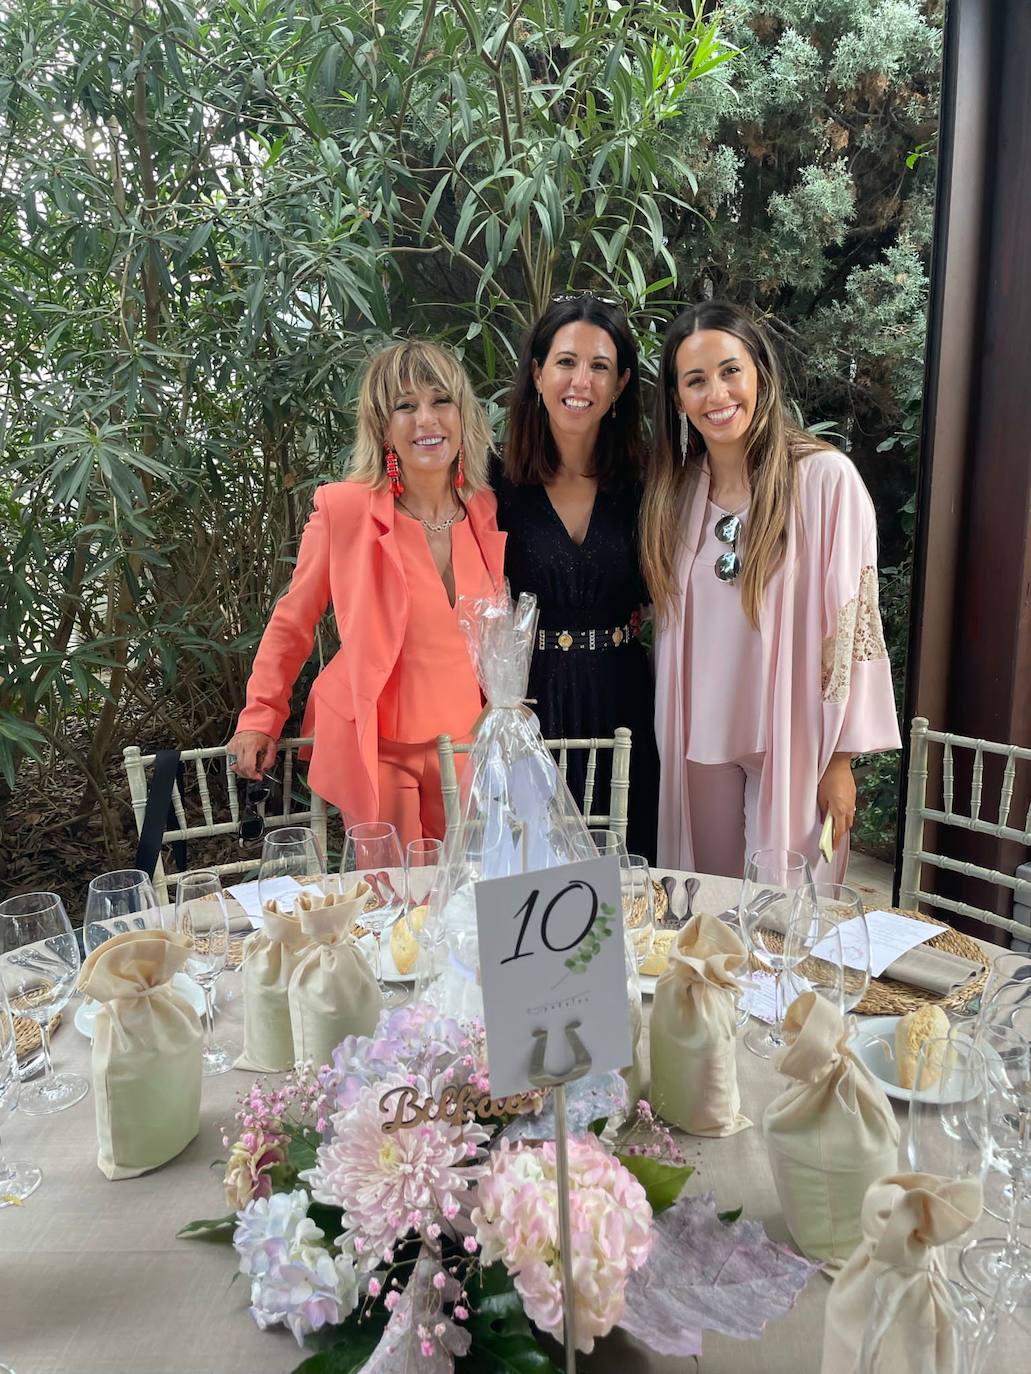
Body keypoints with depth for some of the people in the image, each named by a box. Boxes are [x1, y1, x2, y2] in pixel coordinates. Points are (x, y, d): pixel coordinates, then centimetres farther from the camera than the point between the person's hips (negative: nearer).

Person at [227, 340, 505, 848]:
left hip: (465, 744, 4)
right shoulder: (344, 508, -13)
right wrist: (261, 718, -2)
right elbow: (292, 621, -1)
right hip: (373, 749, -3)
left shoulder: (491, 511, -2)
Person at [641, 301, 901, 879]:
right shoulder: (678, 488, 5)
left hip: (792, 744, -4)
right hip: (698, 743, 4)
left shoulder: (826, 478, -10)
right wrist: (668, 736, 9)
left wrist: (840, 760, -10)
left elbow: (850, 625, -10)